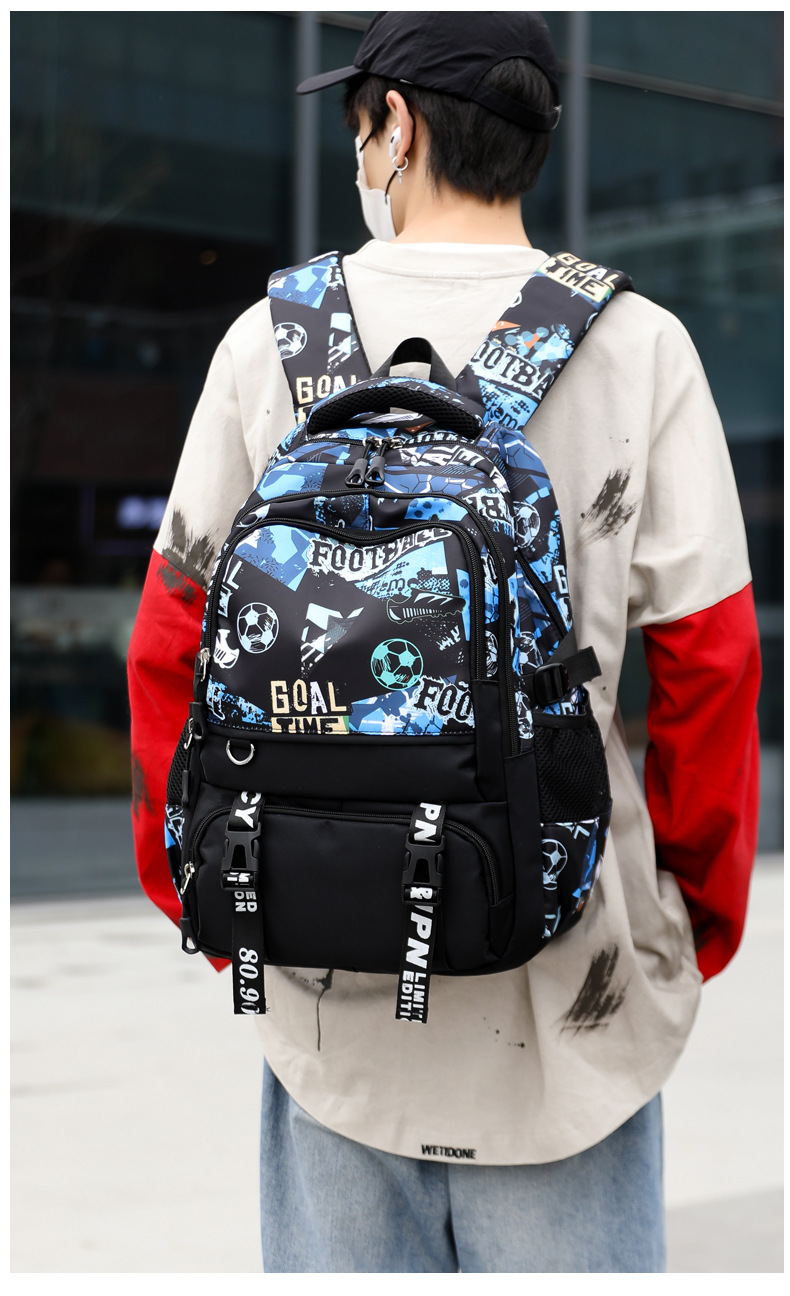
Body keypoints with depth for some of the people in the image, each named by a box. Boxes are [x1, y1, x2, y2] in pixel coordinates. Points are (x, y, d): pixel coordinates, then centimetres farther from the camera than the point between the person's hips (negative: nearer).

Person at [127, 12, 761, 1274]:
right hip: (568, 984, -1)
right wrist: (701, 906, 8)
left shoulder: (273, 338, 0)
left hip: (329, 986, 2)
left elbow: (174, 642, 2)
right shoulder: (638, 345, -4)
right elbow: (709, 656, -5)